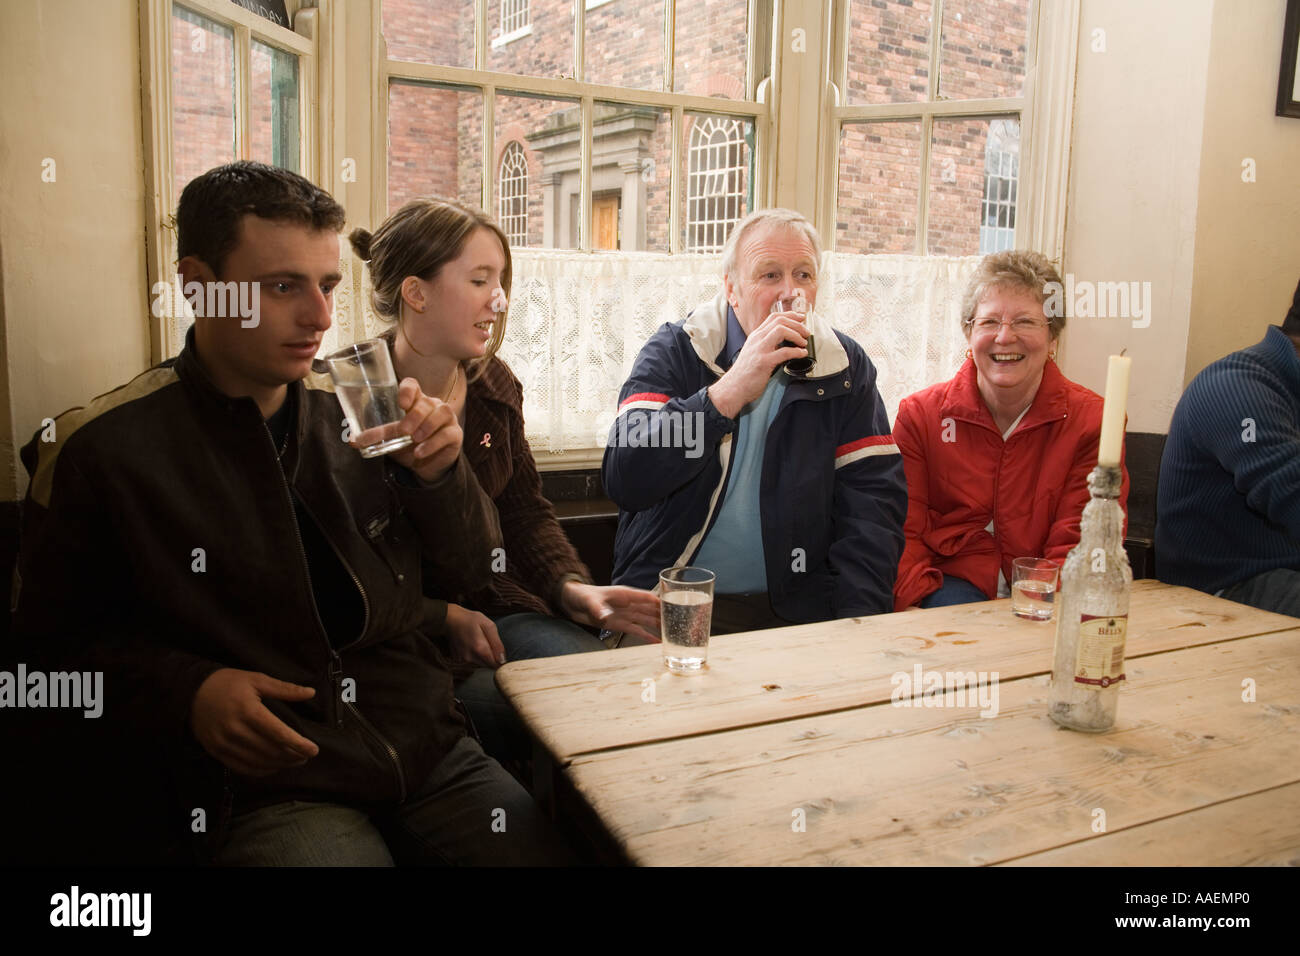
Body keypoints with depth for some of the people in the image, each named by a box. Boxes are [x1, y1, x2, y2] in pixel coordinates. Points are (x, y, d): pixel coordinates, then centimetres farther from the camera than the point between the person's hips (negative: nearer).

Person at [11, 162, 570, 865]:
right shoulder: (104, 448, -5)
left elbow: (470, 571, 11)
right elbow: (54, 633, 6)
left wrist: (439, 473, -7)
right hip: (274, 787, -3)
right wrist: (186, 692, -10)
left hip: (431, 754, 4)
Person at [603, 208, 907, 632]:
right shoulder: (674, 351, -2)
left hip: (794, 610, 2)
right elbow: (624, 479, -16)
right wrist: (731, 390, -24)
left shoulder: (844, 366, 6)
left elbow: (872, 499, 1)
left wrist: (856, 621, -13)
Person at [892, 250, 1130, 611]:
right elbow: (904, 534, -2)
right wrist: (918, 606, -21)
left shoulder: (1092, 421, 1)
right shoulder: (919, 415, 2)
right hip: (951, 584, -1)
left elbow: (1078, 547, -4)